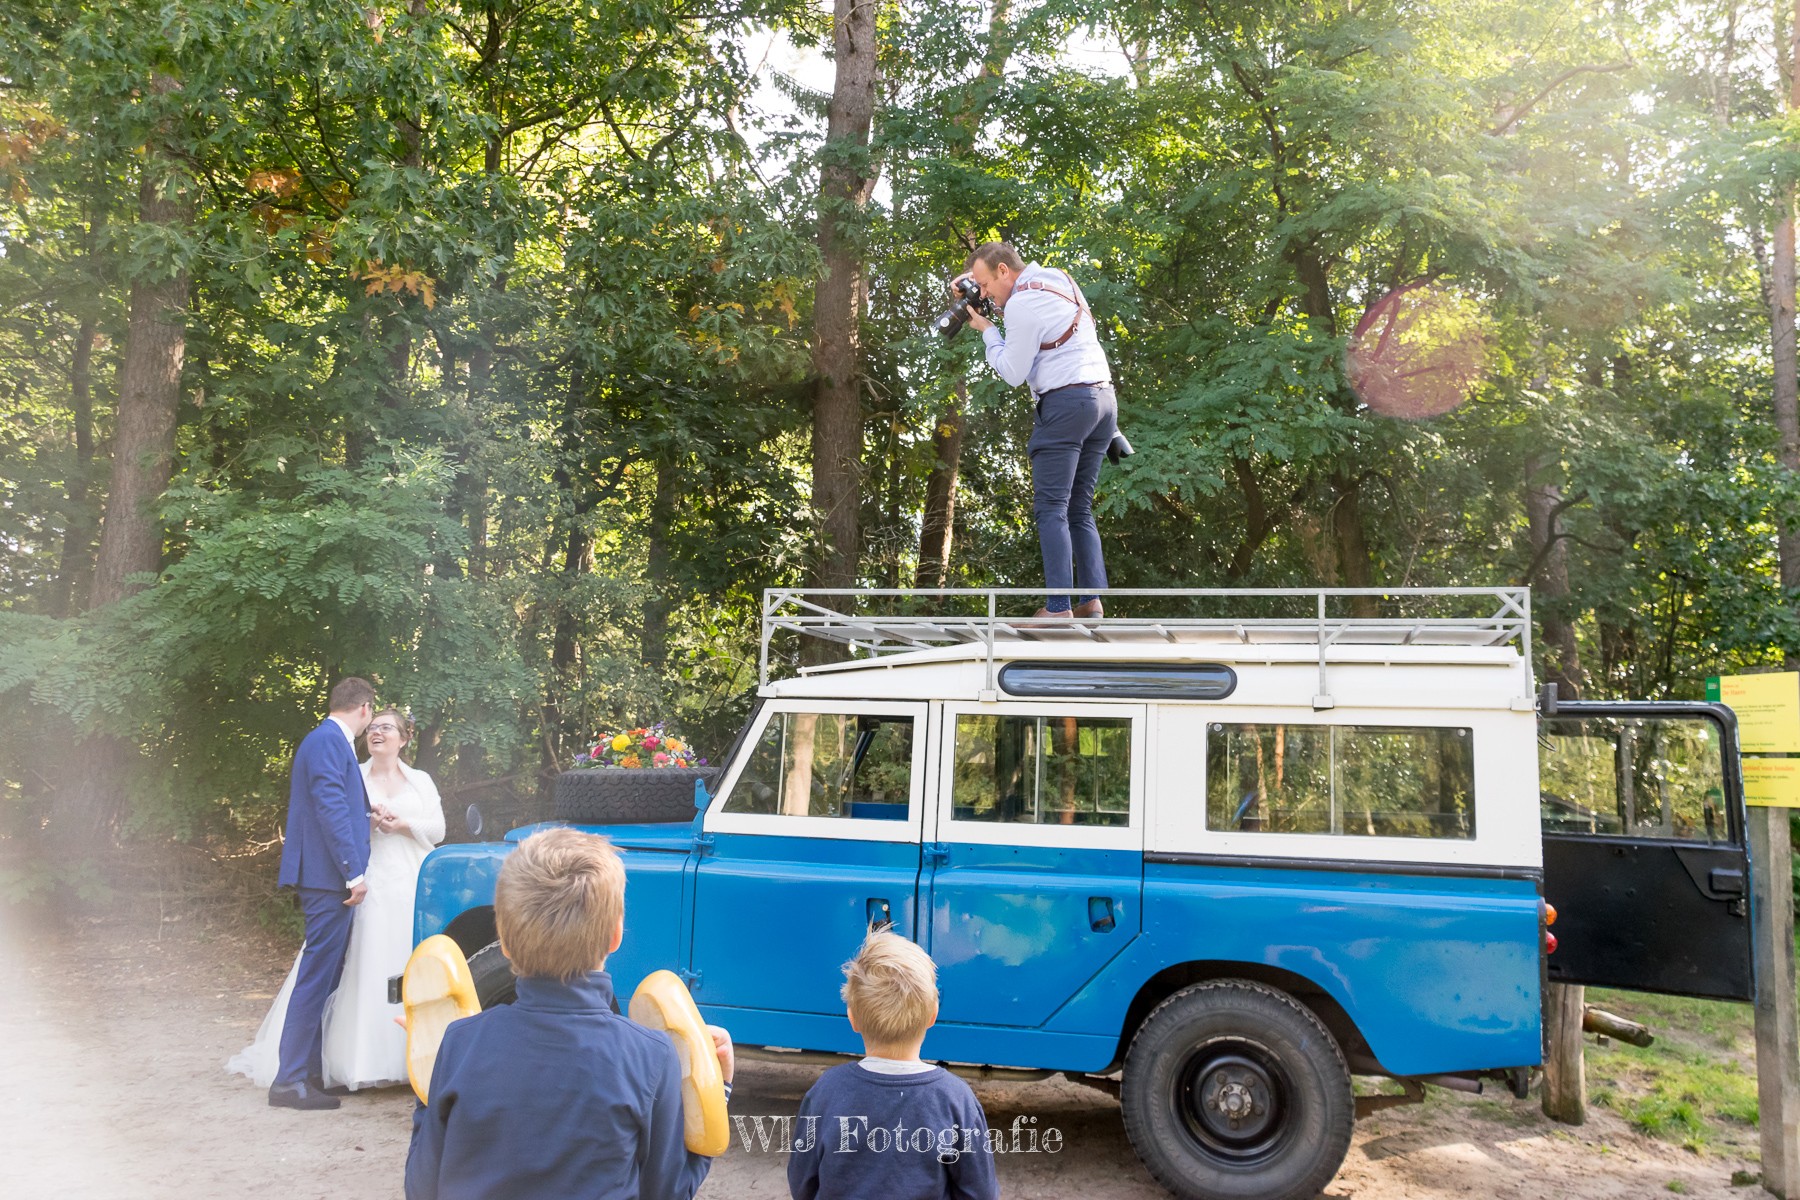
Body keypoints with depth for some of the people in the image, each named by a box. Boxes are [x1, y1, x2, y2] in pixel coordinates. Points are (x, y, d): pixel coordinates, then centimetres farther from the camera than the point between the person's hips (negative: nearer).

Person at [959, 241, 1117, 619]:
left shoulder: (1021, 304, -12)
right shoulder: (1059, 278, 15)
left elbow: (1013, 373, -7)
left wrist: (986, 330, 5)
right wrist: (974, 277, 21)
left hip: (1067, 402, -9)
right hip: (1104, 396, 9)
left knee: (1051, 508, -7)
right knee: (1080, 508, 10)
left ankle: (1058, 608, -12)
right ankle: (1092, 602, 4)